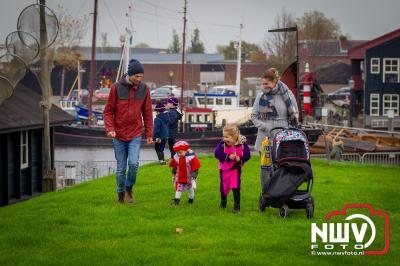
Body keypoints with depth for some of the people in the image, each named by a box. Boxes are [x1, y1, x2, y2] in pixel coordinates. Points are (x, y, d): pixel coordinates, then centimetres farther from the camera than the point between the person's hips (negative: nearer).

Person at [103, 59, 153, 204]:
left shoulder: (144, 89, -1)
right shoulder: (117, 87, -8)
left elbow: (147, 113, 6)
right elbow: (108, 111, -4)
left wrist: (149, 134, 4)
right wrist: (110, 129, -16)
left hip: (135, 134, 1)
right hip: (119, 135, -1)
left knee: (134, 163, -16)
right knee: (121, 167, 5)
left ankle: (129, 188, 9)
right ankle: (121, 193, 25)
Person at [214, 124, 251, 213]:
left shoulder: (242, 143, -17)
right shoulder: (222, 143, -17)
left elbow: (247, 155, -10)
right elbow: (217, 154, -20)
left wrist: (240, 159, -29)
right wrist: (228, 157, -30)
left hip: (236, 168, -1)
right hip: (224, 168, 2)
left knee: (235, 187, -12)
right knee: (224, 187, 14)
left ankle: (237, 205, 2)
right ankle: (223, 202, 44)